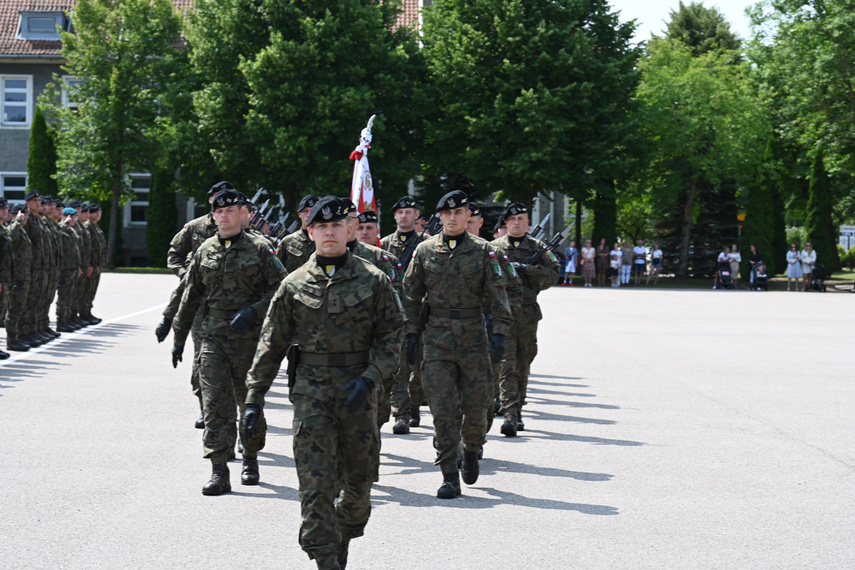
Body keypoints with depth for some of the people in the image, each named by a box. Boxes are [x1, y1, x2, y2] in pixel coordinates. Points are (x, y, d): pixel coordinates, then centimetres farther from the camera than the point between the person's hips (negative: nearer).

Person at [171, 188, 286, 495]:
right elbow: (190, 297, 16)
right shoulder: (204, 251, 9)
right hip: (213, 338, 2)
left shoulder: (259, 249, -1)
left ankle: (250, 460, 29)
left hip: (250, 339, -2)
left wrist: (253, 311, -16)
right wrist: (178, 337, 17)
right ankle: (219, 471, -8)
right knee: (215, 405, -7)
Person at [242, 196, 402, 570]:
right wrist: (253, 401, 3)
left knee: (359, 483, 9)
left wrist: (369, 378, -13)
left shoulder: (373, 281, 2)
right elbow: (271, 346, 7)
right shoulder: (294, 286, 4)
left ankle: (343, 539, 36)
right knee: (316, 485, -8)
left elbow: (391, 338, 3)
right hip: (310, 393, 0)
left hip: (358, 393, 0)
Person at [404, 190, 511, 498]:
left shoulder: (482, 252, 2)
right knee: (443, 408, -5)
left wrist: (499, 334, -8)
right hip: (436, 337, 0)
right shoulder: (425, 251, 5)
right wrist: (411, 333, 4)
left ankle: (471, 450, 34)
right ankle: (449, 477, -1)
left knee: (476, 404, 3)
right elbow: (412, 295, 10)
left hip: (473, 336, 0)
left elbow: (498, 295, 1)